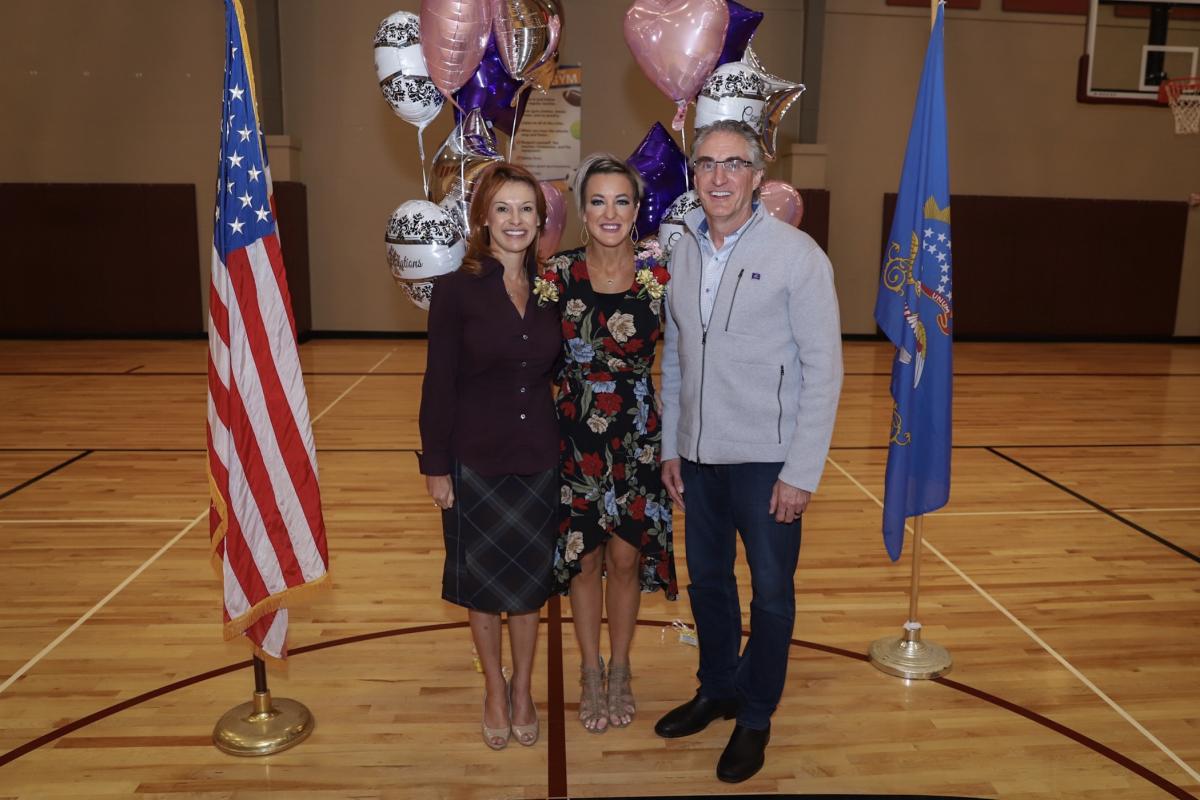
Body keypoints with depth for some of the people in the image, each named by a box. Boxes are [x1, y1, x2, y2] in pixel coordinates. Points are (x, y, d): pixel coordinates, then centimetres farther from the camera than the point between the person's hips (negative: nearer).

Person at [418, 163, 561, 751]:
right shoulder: (457, 288, -9)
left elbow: (557, 370, 8)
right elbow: (438, 383, -8)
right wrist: (435, 466, -9)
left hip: (539, 458, 3)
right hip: (475, 460, -3)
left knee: (529, 578, 14)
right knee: (482, 581, 12)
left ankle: (523, 690, 34)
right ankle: (495, 691, 33)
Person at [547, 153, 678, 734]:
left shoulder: (660, 274, -6)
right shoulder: (558, 274, -6)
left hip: (637, 438, 0)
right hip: (575, 436, 0)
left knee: (627, 557, 11)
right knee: (582, 556, 12)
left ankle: (619, 671, 34)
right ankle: (591, 674, 33)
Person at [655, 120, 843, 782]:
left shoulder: (796, 254, -11)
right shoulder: (682, 252, 4)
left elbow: (824, 367, -11)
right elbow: (673, 356, 10)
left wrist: (802, 471, -13)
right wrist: (671, 445, 10)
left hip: (766, 458, -4)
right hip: (699, 455, 5)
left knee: (771, 592, 9)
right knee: (707, 580, 18)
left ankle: (755, 717, 30)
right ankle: (717, 689, 39)